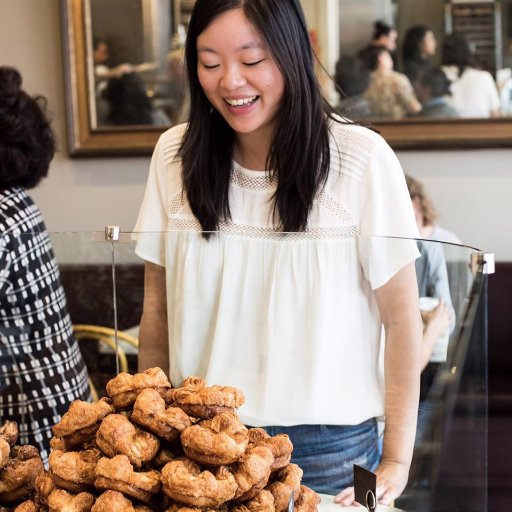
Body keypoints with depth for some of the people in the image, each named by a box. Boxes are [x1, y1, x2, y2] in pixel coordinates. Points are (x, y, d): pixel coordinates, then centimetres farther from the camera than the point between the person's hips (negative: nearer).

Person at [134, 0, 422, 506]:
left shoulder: (361, 159, -13)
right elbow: (158, 301, 5)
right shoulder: (175, 155, -2)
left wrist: (397, 460, -8)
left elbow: (401, 316, -9)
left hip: (327, 441, -3)